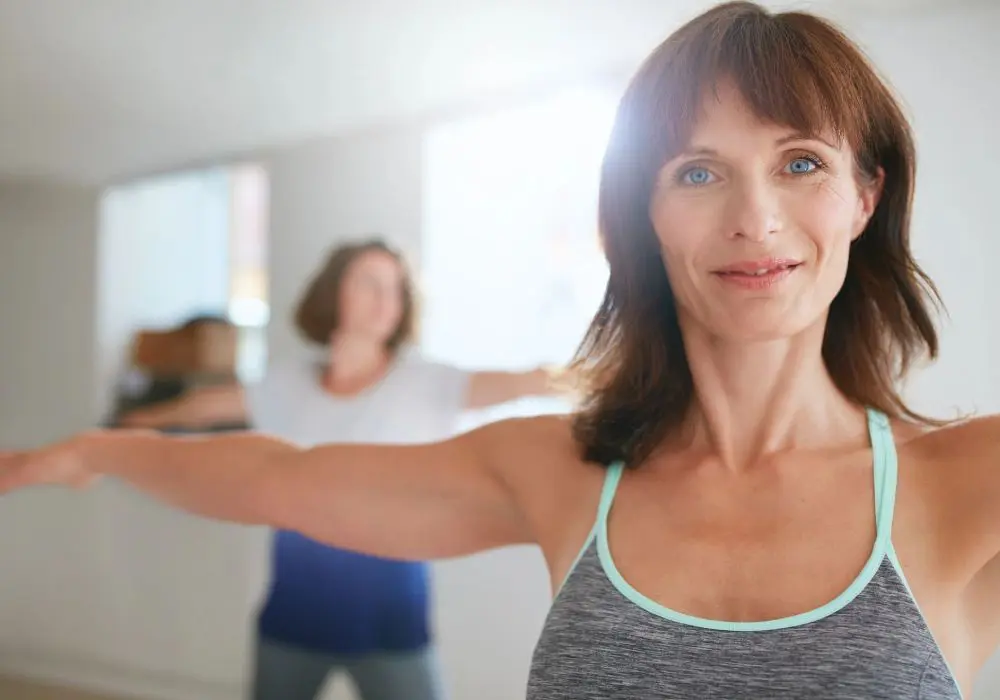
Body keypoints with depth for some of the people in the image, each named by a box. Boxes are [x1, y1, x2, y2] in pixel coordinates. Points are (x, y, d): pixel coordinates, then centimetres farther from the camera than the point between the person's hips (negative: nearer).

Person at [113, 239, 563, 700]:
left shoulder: (423, 383, -7)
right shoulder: (287, 384, 4)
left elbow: (516, 384, -21)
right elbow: (209, 404, 21)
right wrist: (145, 420, 36)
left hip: (387, 618, -3)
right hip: (293, 611, 4)